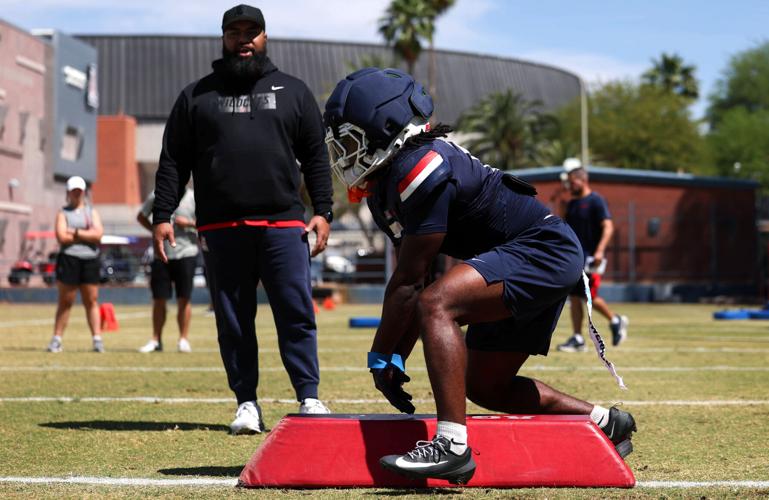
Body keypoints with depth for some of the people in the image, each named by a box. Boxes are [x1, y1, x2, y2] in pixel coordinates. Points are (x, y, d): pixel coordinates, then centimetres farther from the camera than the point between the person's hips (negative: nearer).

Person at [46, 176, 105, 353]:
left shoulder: (92, 212, 14)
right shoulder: (63, 213, 6)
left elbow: (98, 234, -3)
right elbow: (62, 237, -10)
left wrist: (76, 232, -8)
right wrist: (87, 235, -6)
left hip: (90, 260, 2)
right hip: (69, 259, -2)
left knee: (91, 301, 1)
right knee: (65, 302, 1)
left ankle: (97, 339, 0)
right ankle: (57, 339, 6)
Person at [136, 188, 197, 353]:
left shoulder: (192, 198, -3)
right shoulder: (155, 196, 3)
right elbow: (141, 217, 16)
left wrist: (189, 223, -15)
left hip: (185, 254, -2)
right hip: (161, 254, 2)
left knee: (183, 299, 0)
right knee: (158, 299, 5)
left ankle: (184, 339, 9)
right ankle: (156, 340, 14)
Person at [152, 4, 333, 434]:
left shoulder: (293, 92, 14)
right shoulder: (197, 96, 13)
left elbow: (316, 157, 12)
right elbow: (173, 162, 11)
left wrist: (323, 211, 1)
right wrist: (162, 215, 1)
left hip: (283, 224, -1)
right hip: (221, 228, 1)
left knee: (297, 313, -5)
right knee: (233, 320, 3)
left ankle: (309, 397, 1)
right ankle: (247, 403, 9)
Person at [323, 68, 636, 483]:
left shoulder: (420, 170, -23)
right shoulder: (385, 188, 9)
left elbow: (408, 281, -20)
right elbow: (410, 283, 11)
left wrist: (380, 356, -12)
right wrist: (397, 357, 4)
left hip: (544, 250, -11)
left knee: (436, 305, -30)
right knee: (484, 386, 17)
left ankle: (452, 446, -35)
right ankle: (606, 423, 29)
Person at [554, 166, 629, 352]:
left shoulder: (596, 201, -9)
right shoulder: (572, 204, 16)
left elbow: (608, 227, -17)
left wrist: (599, 251, -28)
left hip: (590, 258, -8)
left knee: (590, 297, -9)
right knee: (574, 297, 4)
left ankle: (616, 321, 14)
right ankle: (578, 339, 7)